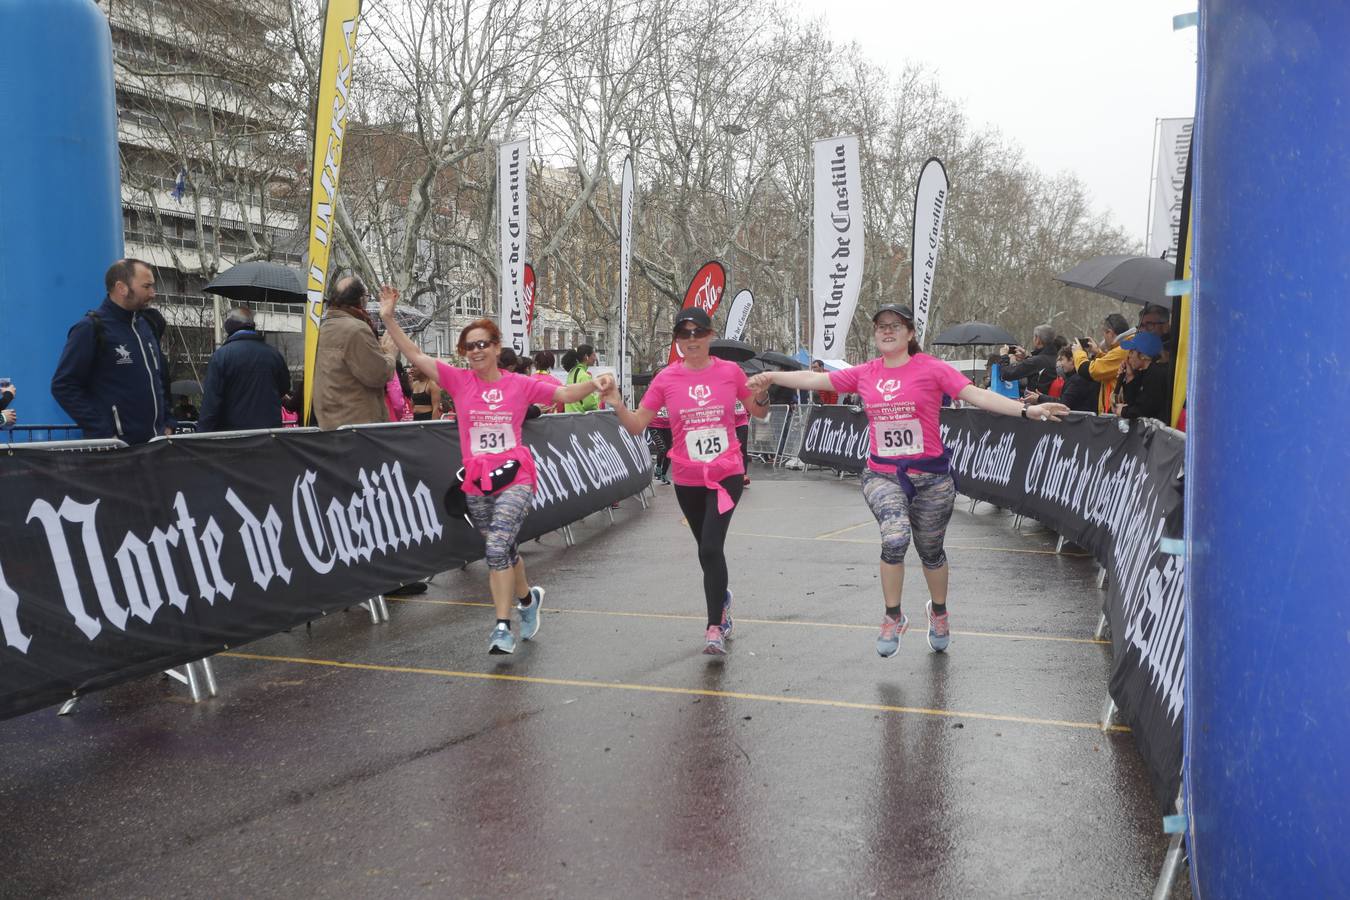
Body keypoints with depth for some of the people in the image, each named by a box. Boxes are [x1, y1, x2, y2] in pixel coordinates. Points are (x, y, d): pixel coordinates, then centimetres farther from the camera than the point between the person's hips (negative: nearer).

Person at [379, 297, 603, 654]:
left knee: (498, 547, -19)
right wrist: (389, 318, -11)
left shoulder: (520, 384, 1)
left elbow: (565, 394, 2)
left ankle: (502, 627, -10)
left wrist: (594, 384, -15)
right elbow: (415, 356, -4)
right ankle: (528, 598, 43)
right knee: (503, 549, 15)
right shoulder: (459, 380, 2)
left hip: (514, 478, -3)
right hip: (476, 483, 3)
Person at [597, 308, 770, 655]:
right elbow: (637, 425, -2)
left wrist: (762, 395, -12)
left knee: (711, 547, -16)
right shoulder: (666, 379, -4)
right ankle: (722, 597, 45)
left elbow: (758, 412, 10)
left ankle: (715, 627, -5)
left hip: (727, 474, -2)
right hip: (687, 479, 2)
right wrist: (617, 404, -18)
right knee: (707, 549, 17)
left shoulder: (730, 372, -4)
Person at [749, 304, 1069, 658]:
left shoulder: (931, 368, -7)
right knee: (895, 536, -24)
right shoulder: (865, 374, 4)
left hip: (930, 477, -1)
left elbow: (977, 394, -15)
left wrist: (1026, 410, -25)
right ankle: (893, 617, -2)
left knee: (930, 551, 13)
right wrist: (771, 377, 13)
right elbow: (815, 380, 11)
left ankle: (939, 612, 43)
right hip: (882, 475, 1)